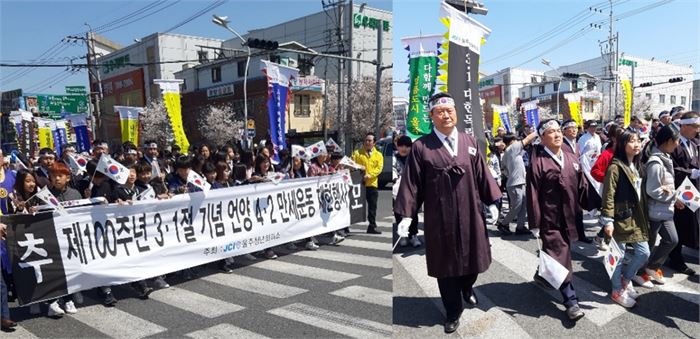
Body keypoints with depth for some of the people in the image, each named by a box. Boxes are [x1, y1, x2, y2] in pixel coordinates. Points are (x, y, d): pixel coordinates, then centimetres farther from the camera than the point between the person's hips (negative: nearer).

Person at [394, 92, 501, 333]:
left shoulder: (470, 142, 5)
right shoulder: (420, 147, -6)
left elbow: (482, 175, 9)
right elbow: (411, 183, -8)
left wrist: (491, 203, 7)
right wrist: (406, 215, -14)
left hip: (470, 214, 3)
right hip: (440, 218, -3)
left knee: (472, 258, 16)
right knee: (446, 264, 9)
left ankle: (467, 287, 49)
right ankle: (453, 311, 29)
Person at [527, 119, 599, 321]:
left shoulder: (571, 159, 7)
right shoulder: (538, 161, -12)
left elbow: (582, 187, 11)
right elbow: (532, 195, -13)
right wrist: (534, 225, -13)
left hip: (569, 218, 6)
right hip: (550, 220, -6)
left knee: (554, 253, 19)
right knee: (561, 257, -3)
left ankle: (543, 275, 44)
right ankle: (571, 300, 5)